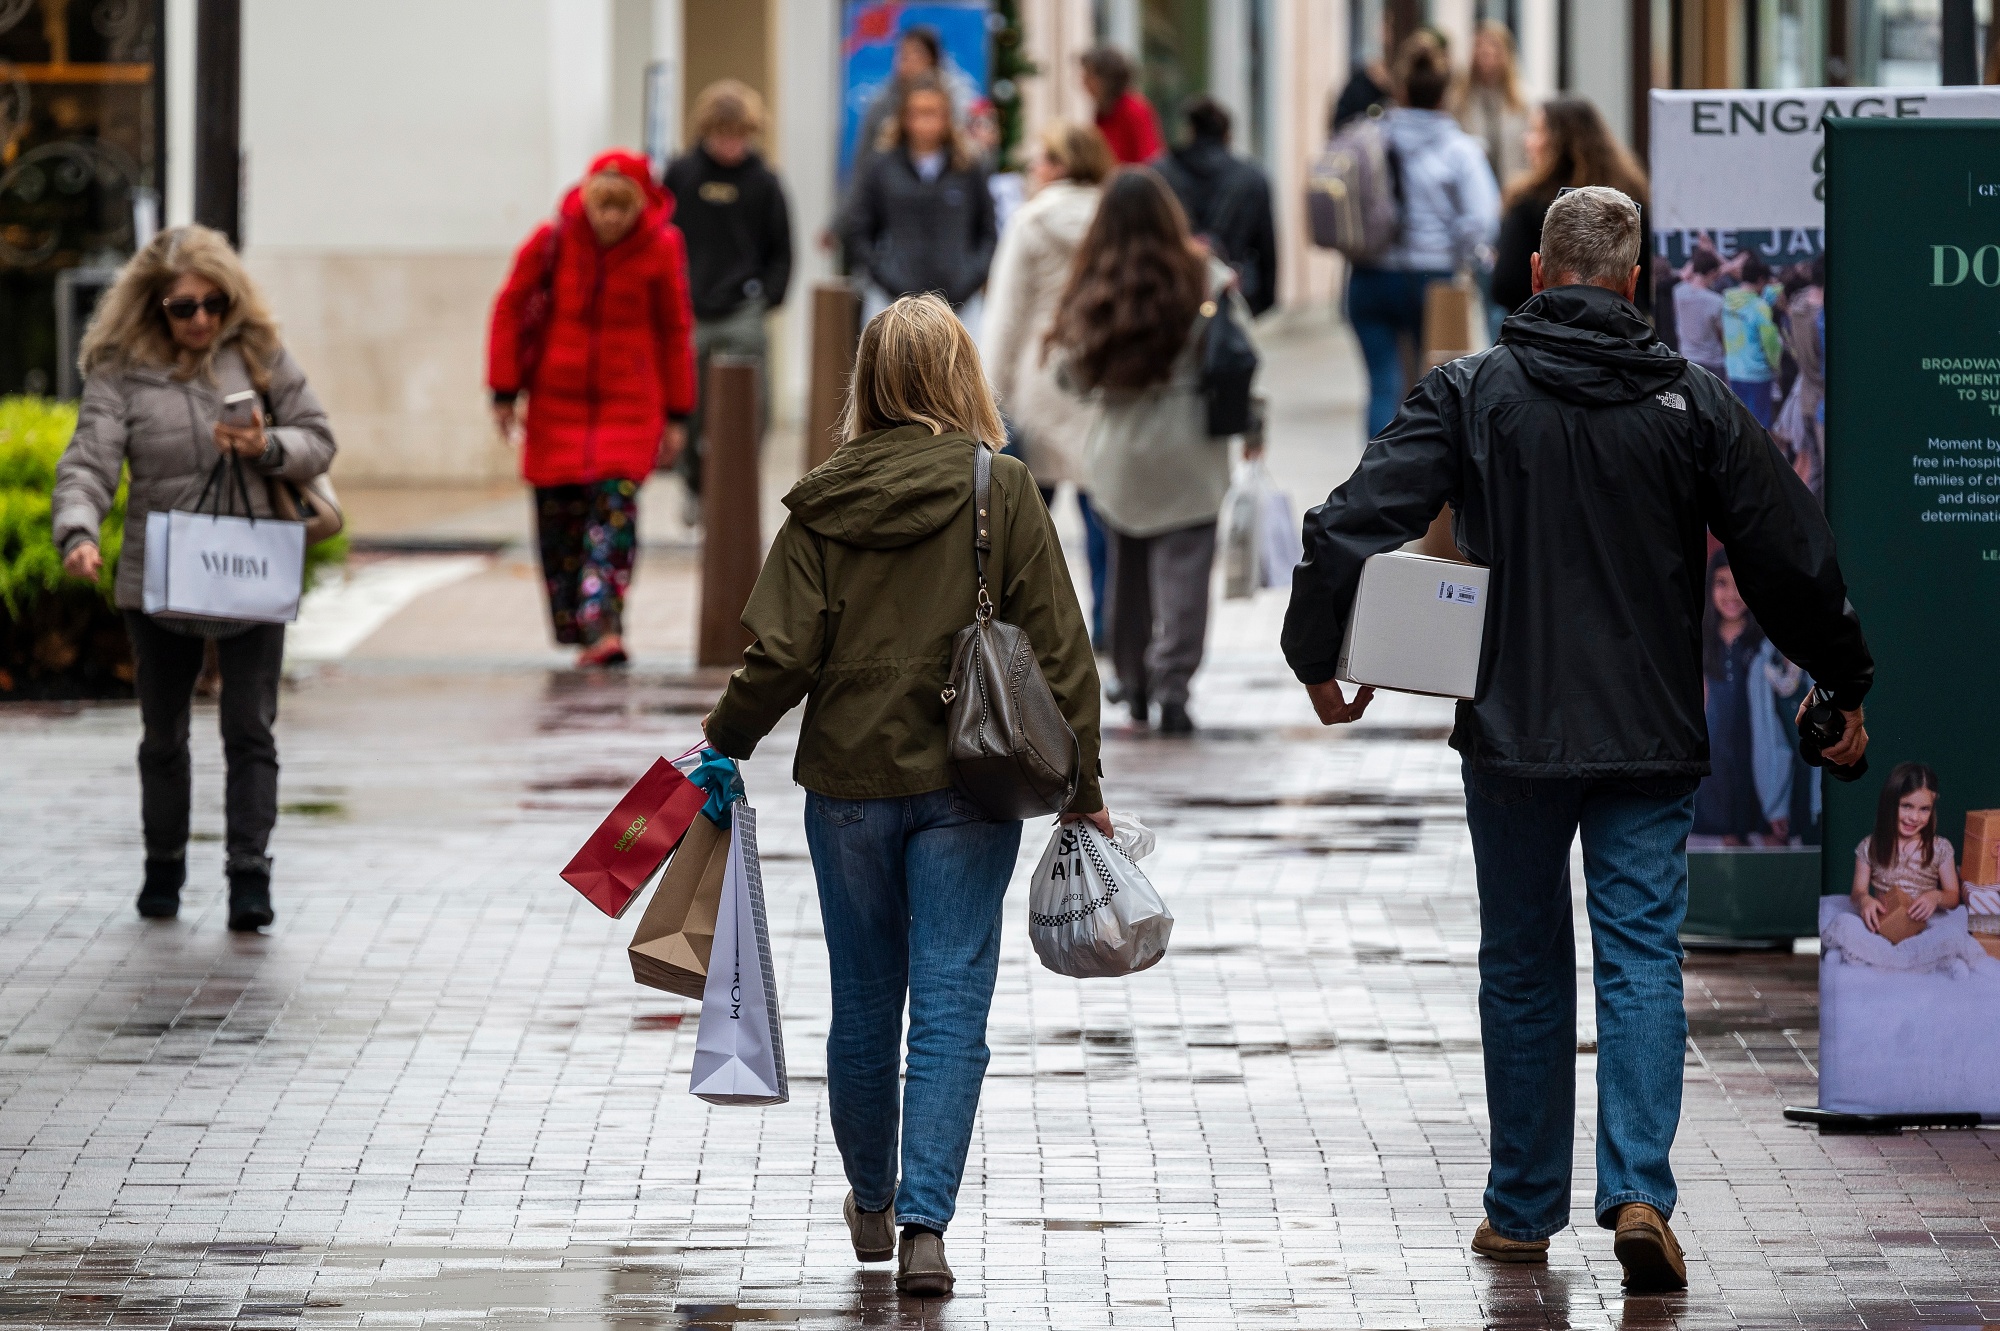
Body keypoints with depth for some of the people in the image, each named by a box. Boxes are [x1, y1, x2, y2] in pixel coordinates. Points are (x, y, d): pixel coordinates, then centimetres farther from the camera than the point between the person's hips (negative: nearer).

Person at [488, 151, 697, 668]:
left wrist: (677, 415, 7)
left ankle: (603, 627, -24)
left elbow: (675, 332, 6)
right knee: (559, 510, 0)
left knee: (615, 502, -16)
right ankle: (572, 626, 12)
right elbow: (510, 308, 4)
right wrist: (504, 392, 1)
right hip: (557, 398, 1)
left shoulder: (661, 249, -4)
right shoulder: (553, 240, -5)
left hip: (629, 402, -1)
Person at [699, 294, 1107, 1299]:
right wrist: (1081, 784, 3)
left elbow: (782, 653, -6)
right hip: (967, 787, -2)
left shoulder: (824, 503, -3)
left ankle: (870, 1202, 31)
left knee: (863, 1002, 15)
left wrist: (722, 744, 10)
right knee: (950, 1006, -1)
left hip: (850, 781, 2)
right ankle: (923, 1221, -11)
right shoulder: (1002, 491, -6)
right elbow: (1057, 649, -6)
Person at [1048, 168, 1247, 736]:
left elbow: (1072, 372, 1)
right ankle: (1172, 685, -13)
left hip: (1118, 451, 2)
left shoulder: (1091, 290, -3)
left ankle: (1135, 685, 23)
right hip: (1186, 451, -2)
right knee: (1182, 563, -2)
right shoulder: (1204, 280, -8)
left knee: (1127, 563, 15)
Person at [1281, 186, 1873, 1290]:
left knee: (1522, 967, 12)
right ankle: (1638, 1193, -14)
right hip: (1651, 740, 0)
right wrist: (1844, 688, 16)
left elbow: (1351, 525, -10)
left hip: (1511, 735, 0)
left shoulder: (1469, 394, -4)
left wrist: (1317, 657, 4)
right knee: (1642, 960, 2)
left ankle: (1523, 1211, 18)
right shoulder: (1693, 405, -1)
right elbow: (1793, 558, 2)